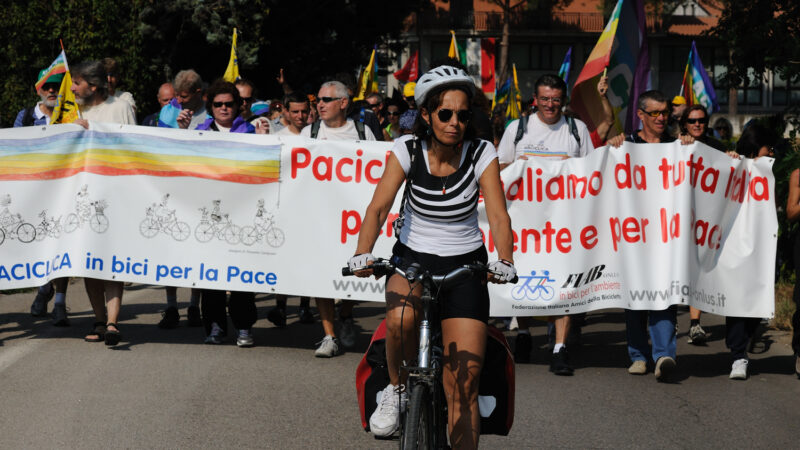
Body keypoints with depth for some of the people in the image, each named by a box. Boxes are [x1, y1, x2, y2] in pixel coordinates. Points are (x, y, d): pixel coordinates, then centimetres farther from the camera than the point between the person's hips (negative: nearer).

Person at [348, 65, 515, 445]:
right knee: (401, 318, -34)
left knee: (465, 380, -11)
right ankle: (396, 390, -5)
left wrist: (505, 262, -35)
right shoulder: (408, 149, -9)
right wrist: (363, 254, -34)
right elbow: (379, 206, -17)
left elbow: (498, 217, -16)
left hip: (464, 264, 0)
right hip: (412, 257, 0)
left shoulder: (482, 154, -10)